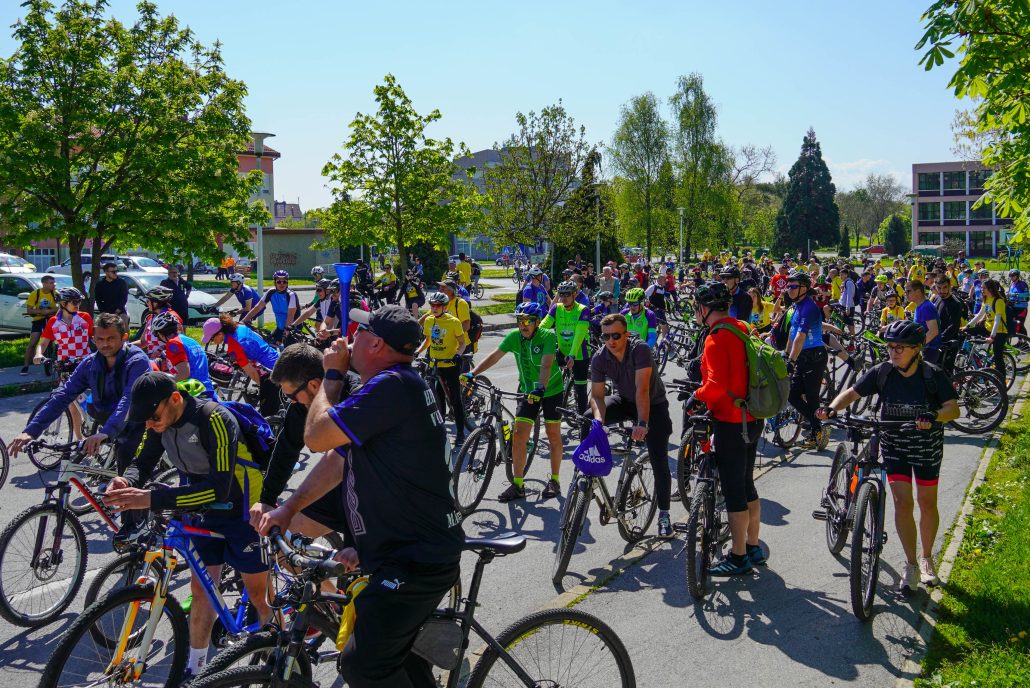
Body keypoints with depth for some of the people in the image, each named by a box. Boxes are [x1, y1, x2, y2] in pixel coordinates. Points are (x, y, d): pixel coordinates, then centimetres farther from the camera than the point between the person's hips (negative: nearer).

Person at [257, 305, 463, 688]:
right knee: (390, 650, 24)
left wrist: (332, 375, -6)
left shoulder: (391, 386, -22)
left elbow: (316, 437, -20)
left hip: (417, 560, -11)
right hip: (416, 552, 11)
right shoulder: (395, 387, 13)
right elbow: (338, 459, 15)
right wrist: (287, 508, 9)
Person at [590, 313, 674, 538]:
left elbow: (642, 389, -39)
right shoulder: (599, 359, -18)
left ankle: (664, 514, 5)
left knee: (659, 462, -8)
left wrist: (643, 423, -48)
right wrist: (599, 418, -38)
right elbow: (597, 394, -18)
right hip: (623, 400, 4)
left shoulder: (640, 350, -31)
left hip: (653, 403, -3)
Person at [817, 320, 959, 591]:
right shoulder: (882, 372, -10)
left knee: (927, 503, 9)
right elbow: (852, 393, -9)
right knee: (902, 502, -5)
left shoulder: (933, 375, -15)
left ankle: (927, 558, 31)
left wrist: (934, 417, -40)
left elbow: (953, 408, -19)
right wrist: (832, 408, -29)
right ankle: (911, 564, 7)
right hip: (894, 445, 1)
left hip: (927, 446, -1)